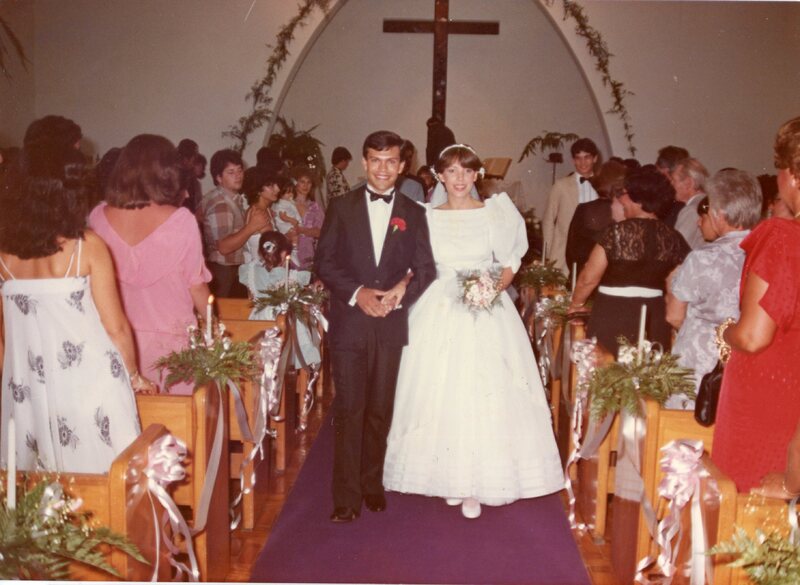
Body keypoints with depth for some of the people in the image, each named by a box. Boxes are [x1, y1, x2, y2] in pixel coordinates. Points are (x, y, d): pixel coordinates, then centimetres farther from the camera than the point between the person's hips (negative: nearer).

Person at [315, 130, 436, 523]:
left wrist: (401, 293, -14)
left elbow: (425, 268, 5)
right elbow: (325, 262, 1)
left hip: (391, 324, 2)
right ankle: (346, 496, 5)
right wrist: (356, 293, -14)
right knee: (348, 411, -2)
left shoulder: (413, 213, 9)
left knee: (380, 411, 10)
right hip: (349, 323, -1)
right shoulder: (342, 207, 5)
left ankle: (372, 485, 26)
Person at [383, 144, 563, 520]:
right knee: (440, 394, 2)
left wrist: (497, 285, -11)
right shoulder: (427, 217, 6)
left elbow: (509, 263, 7)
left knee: (483, 395, -3)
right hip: (439, 314, 1)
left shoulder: (495, 213, 4)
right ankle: (449, 477, 18)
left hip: (486, 314, -1)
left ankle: (475, 486, 9)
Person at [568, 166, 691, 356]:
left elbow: (589, 278, -8)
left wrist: (576, 304, 9)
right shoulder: (673, 238, 2)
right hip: (655, 320, 5)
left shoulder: (618, 231, -12)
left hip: (614, 316, -5)